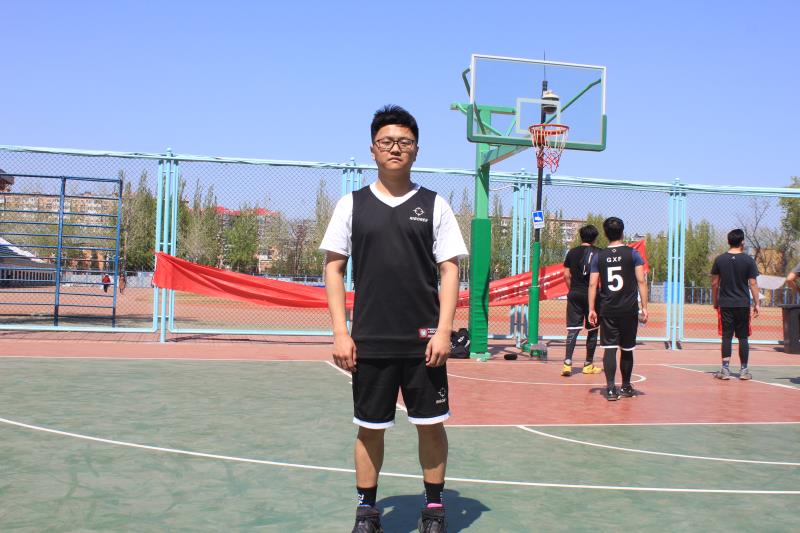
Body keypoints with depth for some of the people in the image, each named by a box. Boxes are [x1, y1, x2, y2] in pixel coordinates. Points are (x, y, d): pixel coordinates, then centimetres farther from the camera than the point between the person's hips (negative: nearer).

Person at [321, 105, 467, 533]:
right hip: (370, 341, 0)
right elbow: (333, 267, 5)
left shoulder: (434, 205, 4)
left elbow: (449, 269, 2)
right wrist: (340, 332, -4)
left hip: (423, 340, 0)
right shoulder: (352, 204, 5)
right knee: (369, 428, 8)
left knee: (431, 425, 7)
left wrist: (444, 330, -8)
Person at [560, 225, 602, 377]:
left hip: (574, 295, 2)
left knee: (573, 329, 1)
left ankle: (567, 362, -12)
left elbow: (566, 275, 4)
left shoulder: (572, 252, 5)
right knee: (592, 330, 10)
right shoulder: (599, 253, -2)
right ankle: (588, 364, 17)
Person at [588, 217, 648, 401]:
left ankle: (610, 388, -11)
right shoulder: (632, 254, 0)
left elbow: (592, 284, 0)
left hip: (607, 310, 0)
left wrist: (591, 309, 3)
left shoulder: (599, 256, 4)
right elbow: (641, 281, -4)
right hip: (629, 309, 0)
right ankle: (626, 387, 25)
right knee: (627, 349, 12)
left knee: (609, 348, 0)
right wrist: (644, 308, -1)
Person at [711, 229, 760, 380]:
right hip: (743, 304, -1)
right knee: (743, 338, 7)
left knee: (727, 337, 3)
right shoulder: (748, 260, -4)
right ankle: (744, 370, 13)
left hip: (725, 304, 1)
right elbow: (753, 284, -4)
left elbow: (714, 283, 4)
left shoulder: (720, 259, 1)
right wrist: (757, 304, 1)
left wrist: (715, 302, 13)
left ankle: (725, 369, 0)